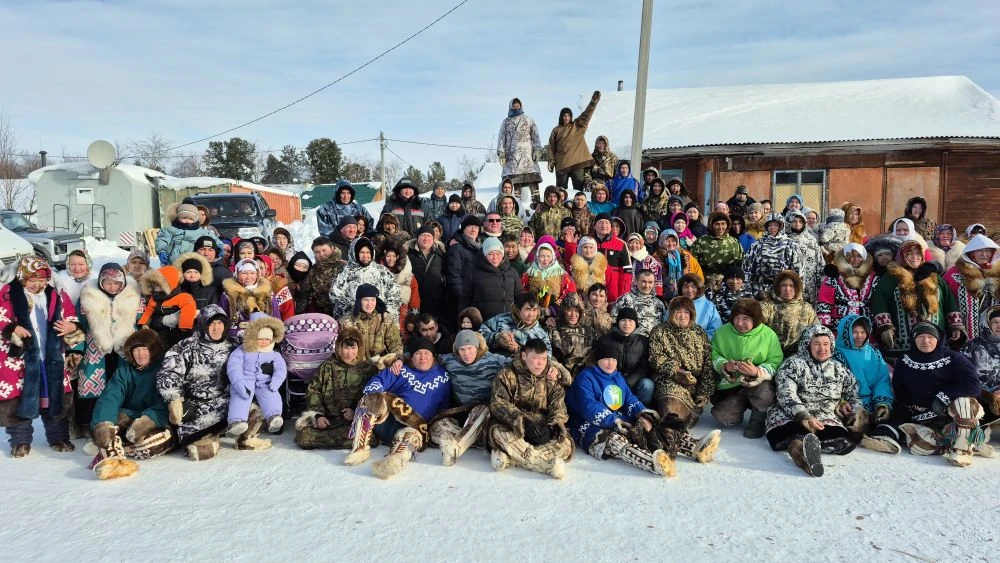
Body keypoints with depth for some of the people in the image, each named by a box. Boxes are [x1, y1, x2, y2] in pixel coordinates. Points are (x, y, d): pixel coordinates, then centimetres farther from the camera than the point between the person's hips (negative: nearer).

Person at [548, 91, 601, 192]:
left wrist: (594, 101, -12)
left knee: (579, 188, 1)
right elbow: (551, 147, 7)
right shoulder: (556, 130, 9)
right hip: (562, 164, 0)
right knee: (561, 189, 5)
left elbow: (586, 114, 1)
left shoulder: (577, 126, 11)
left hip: (578, 162, 1)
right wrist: (551, 162, 0)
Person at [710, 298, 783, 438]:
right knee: (724, 417, -17)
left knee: (764, 393, -37)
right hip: (730, 385, 2)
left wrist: (757, 372, -29)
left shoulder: (768, 335, -7)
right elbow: (713, 356, 0)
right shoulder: (722, 332, -1)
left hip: (759, 384, -2)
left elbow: (775, 363, -11)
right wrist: (725, 366, -21)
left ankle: (758, 420, -1)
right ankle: (741, 406, 22)